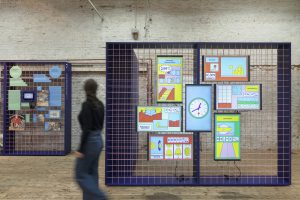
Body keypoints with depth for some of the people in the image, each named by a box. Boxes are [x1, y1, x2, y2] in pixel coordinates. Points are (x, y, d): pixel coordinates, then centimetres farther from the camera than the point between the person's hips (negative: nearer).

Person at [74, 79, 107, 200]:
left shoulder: (87, 104, -18)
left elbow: (86, 129, -22)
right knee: (92, 174, 15)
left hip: (90, 142, -8)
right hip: (98, 140, 8)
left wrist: (81, 149, -19)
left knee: (81, 174, 3)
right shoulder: (100, 104, 7)